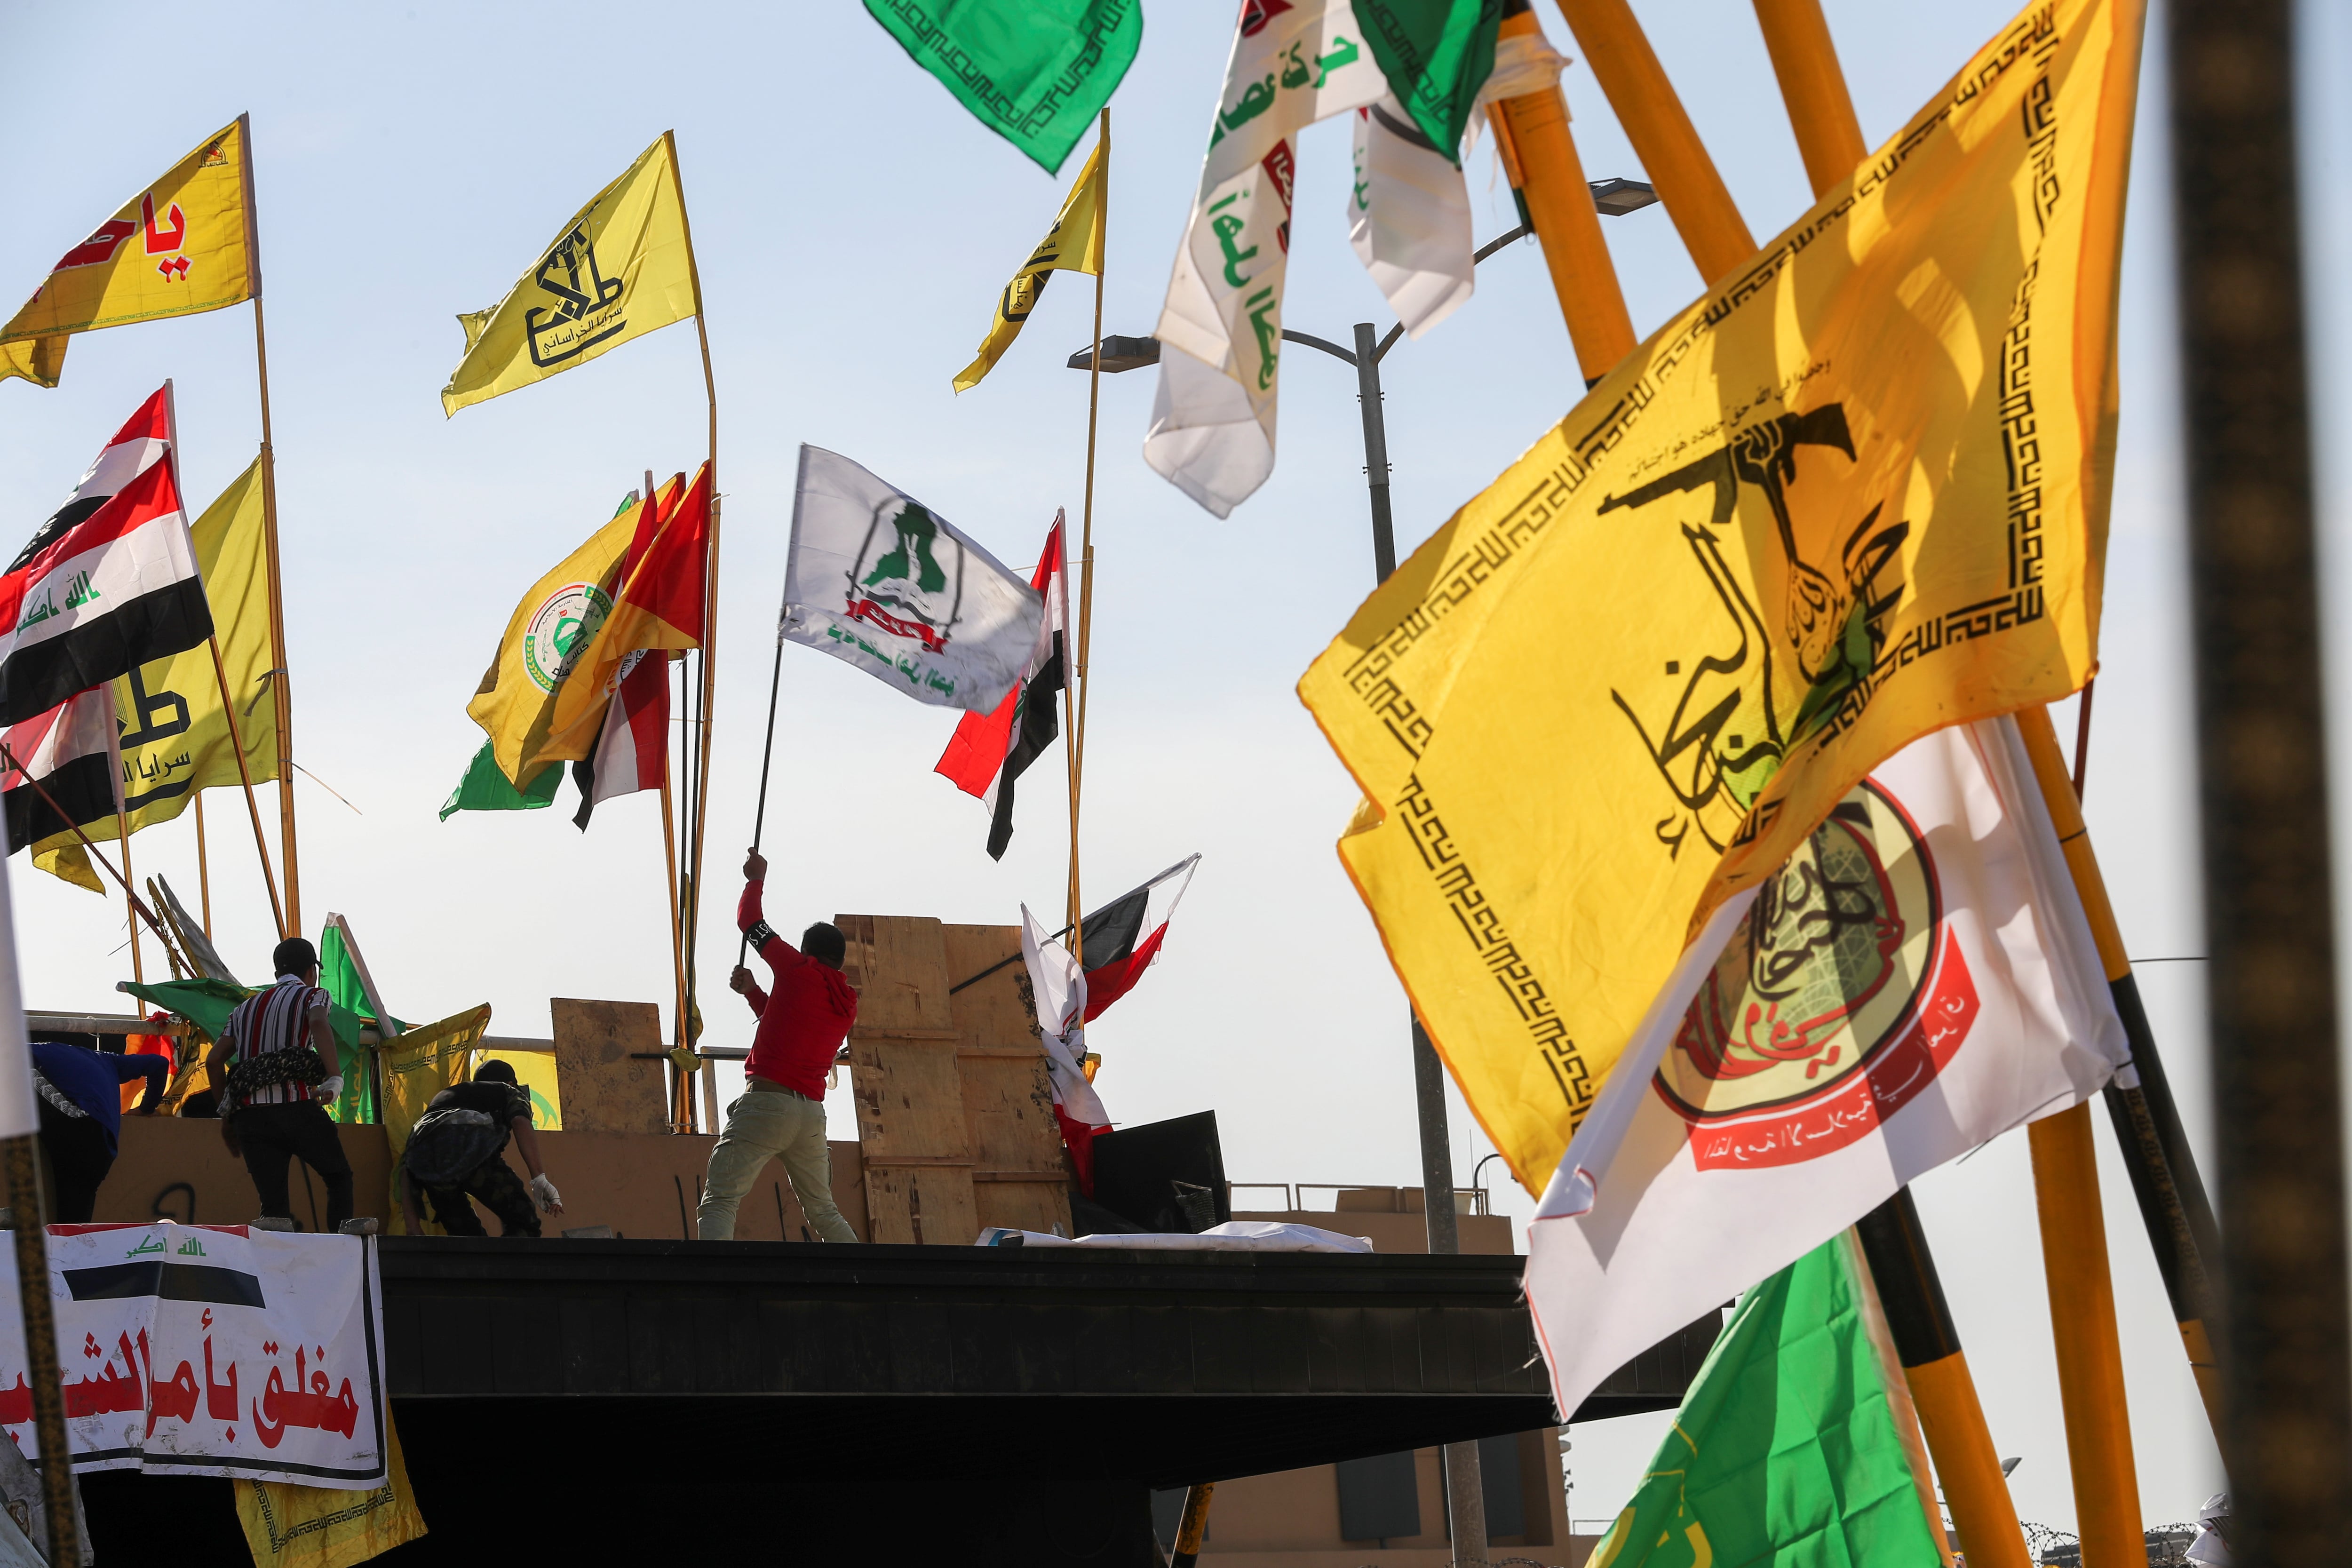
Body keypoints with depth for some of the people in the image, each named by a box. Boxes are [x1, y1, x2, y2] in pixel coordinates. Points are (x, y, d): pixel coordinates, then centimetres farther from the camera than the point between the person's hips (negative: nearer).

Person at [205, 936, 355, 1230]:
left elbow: (214, 1060, 19)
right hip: (296, 1106, -4)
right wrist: (336, 1078, -22)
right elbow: (319, 1025, -12)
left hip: (249, 1114, 4)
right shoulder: (312, 995, 12)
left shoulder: (246, 1007, 28)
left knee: (273, 1205, 2)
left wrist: (227, 1117, 26)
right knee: (339, 1177, 13)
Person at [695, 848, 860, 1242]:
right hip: (812, 1113, 7)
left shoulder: (801, 971, -1)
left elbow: (750, 920, 10)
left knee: (718, 1205, -12)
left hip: (766, 1103, -7)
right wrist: (752, 991, 29)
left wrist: (756, 878, 26)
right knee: (822, 1210, 20)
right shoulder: (848, 1006, 16)